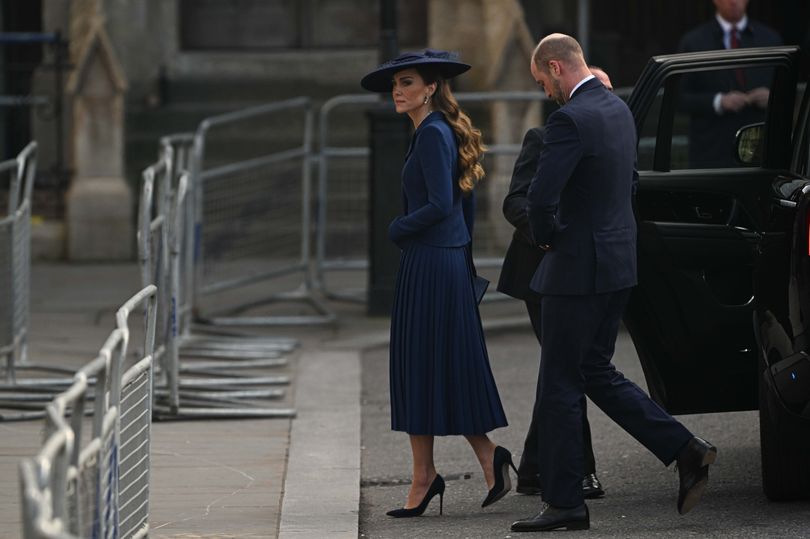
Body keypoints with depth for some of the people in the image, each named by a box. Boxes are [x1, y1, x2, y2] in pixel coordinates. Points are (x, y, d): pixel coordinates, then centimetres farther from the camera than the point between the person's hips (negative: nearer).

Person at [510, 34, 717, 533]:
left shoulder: (571, 119, -19)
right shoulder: (619, 110, 11)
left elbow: (541, 196, -26)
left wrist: (545, 236, -6)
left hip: (579, 267, -9)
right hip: (619, 261, 9)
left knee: (560, 385, -1)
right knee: (596, 373, 17)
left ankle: (565, 504, 3)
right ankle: (686, 451, 10)